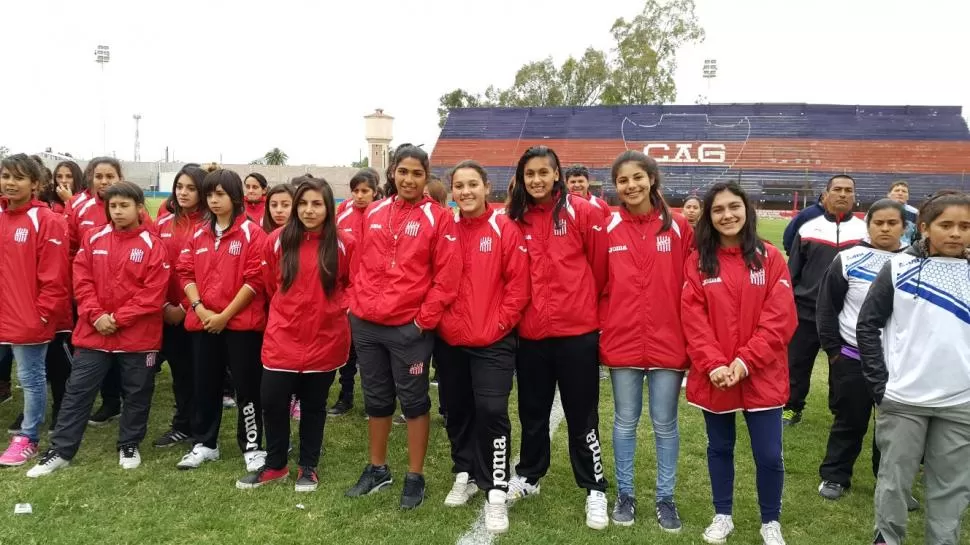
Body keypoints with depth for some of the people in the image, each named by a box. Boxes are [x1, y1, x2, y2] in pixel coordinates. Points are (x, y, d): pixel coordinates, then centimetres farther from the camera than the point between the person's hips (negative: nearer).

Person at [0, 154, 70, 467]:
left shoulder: (47, 221, -10)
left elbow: (54, 276, -13)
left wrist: (42, 312, -12)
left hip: (28, 320, -6)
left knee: (31, 379, 7)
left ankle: (27, 439, 20)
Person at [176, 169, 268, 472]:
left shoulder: (252, 233, -6)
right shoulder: (198, 234, 12)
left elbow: (255, 279, -12)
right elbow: (185, 273, 8)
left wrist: (225, 315, -14)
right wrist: (200, 308, -8)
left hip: (241, 322, -5)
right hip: (202, 322, 5)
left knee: (246, 386, 2)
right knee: (205, 385, 14)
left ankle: (253, 447, 14)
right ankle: (204, 444, 28)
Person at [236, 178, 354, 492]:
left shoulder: (344, 244, -6)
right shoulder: (278, 241, -2)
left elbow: (353, 284, 8)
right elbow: (270, 284, 11)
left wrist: (337, 308, 1)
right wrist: (288, 310, 13)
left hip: (325, 338, -1)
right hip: (282, 337, 1)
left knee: (314, 405, 11)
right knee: (272, 402, 4)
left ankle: (308, 467, 28)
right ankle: (274, 466, 25)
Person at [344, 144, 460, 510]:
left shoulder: (438, 218, -6)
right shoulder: (373, 212, 8)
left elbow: (446, 278, -10)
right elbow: (360, 264, 15)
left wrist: (424, 320, -12)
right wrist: (357, 303, 8)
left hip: (410, 327, -5)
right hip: (366, 324, 5)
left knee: (413, 400, 7)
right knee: (376, 398, 17)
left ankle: (415, 477, 21)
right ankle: (377, 469, 34)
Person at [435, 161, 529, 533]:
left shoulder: (505, 230, -5)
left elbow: (518, 285, -7)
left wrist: (499, 325, -11)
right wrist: (441, 321, -1)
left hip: (492, 342, -4)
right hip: (449, 341, 4)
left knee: (491, 411, -9)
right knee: (457, 410, 13)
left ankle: (496, 492, 3)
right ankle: (465, 475, 31)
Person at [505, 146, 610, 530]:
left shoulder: (582, 212, -6)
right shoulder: (516, 218, 5)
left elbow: (600, 267, -1)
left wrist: (589, 307, 5)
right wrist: (518, 312, 10)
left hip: (576, 330, -3)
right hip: (530, 332, 4)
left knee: (581, 414, 7)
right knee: (532, 411, 18)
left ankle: (595, 490, 22)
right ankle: (527, 476, 36)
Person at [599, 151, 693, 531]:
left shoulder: (678, 227, -1)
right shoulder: (608, 229, 0)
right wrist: (602, 331, -1)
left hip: (667, 342, 0)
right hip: (622, 342, 1)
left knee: (665, 424, 10)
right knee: (625, 421, 12)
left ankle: (665, 498, 26)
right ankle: (625, 494, 27)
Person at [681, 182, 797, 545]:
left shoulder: (770, 258, -1)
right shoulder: (697, 262, 0)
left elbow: (780, 318, -7)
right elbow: (693, 322, -4)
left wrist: (746, 360, -15)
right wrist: (713, 364, -15)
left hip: (761, 376, -1)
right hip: (712, 377, 1)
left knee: (769, 455, 4)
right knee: (719, 448, 15)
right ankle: (722, 516, 33)